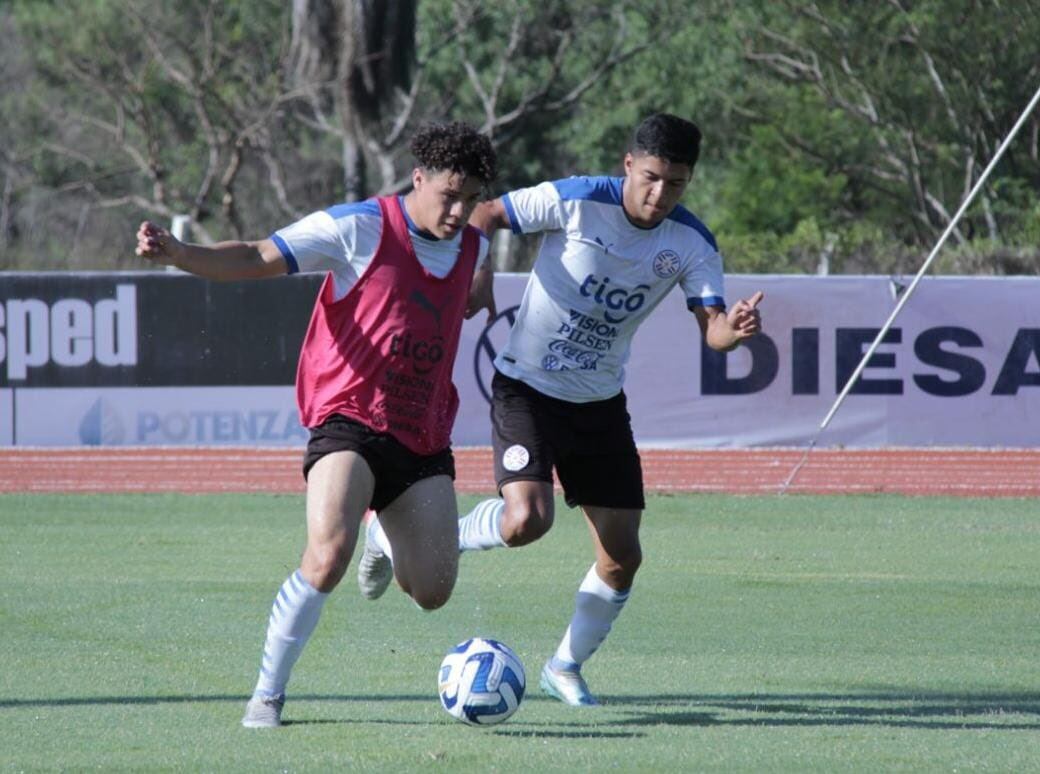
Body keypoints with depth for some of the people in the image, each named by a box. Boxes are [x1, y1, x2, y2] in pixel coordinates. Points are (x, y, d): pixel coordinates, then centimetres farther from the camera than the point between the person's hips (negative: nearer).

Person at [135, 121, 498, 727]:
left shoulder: (473, 246, 8)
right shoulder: (359, 227, -10)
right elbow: (259, 260, -15)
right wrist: (178, 254, -28)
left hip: (424, 438, 6)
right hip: (350, 419, -5)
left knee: (433, 592, 2)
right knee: (329, 555, -28)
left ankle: (388, 543, 41)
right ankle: (268, 695, -14)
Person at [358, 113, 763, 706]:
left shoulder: (693, 244, -7)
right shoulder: (574, 201, -18)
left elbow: (712, 328, -13)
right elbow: (485, 215, -6)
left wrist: (734, 329, -36)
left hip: (601, 402, 4)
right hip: (528, 386, -4)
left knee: (623, 555, 1)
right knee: (527, 520, -25)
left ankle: (566, 668, 25)